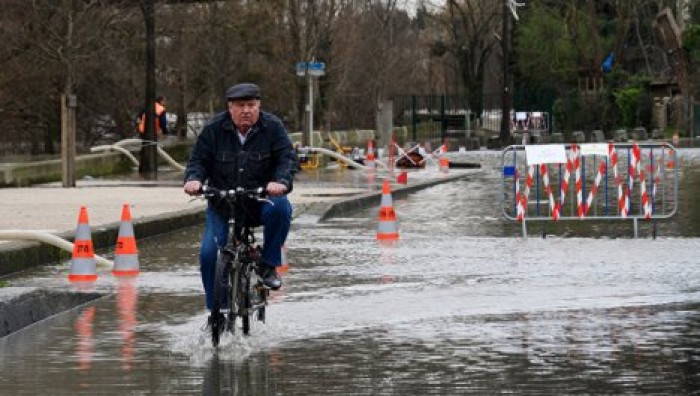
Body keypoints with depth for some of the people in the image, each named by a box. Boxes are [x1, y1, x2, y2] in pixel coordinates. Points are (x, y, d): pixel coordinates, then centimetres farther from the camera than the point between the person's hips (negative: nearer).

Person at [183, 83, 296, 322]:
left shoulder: (272, 127, -4)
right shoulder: (214, 129, -2)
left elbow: (287, 159, -11)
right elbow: (199, 160, -1)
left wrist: (281, 182, -33)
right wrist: (194, 179, -24)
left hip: (261, 200, -1)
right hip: (222, 206, 1)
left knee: (280, 208, -35)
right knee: (209, 254, -13)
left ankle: (268, 265, -15)